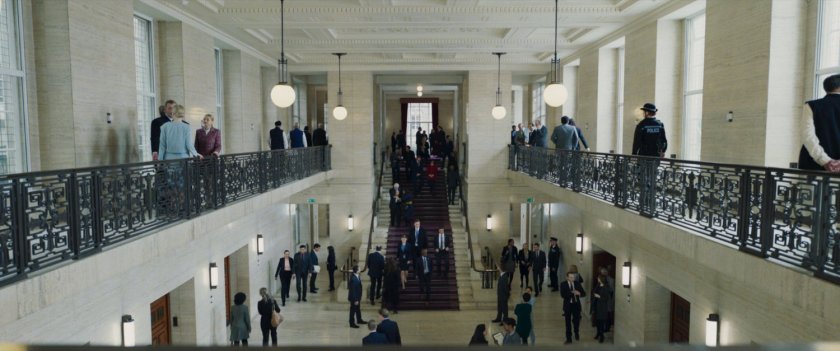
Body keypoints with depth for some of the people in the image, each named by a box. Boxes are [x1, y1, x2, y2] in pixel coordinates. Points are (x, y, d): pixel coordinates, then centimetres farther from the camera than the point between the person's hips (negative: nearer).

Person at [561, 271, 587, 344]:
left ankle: (577, 333, 43)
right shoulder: (563, 284, -9)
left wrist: (579, 293, -24)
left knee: (577, 320, 13)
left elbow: (584, 293, -2)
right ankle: (568, 338, 16)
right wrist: (572, 292, -29)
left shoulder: (577, 283, -1)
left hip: (576, 305, 2)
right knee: (568, 322, 5)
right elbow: (563, 295, -21)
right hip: (568, 305, -2)